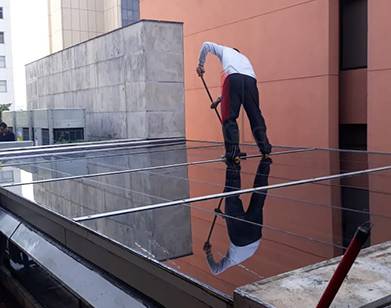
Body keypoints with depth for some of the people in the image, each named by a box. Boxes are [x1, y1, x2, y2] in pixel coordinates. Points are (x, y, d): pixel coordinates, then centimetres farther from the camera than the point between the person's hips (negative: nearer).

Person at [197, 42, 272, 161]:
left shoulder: (225, 50, 34)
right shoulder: (244, 57, 42)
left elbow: (206, 45, 22)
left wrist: (201, 64, 29)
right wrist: (220, 99, 40)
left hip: (233, 77, -4)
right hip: (251, 79, 4)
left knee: (229, 117, -2)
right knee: (255, 116, 11)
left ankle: (232, 150, -10)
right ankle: (265, 147, 11)